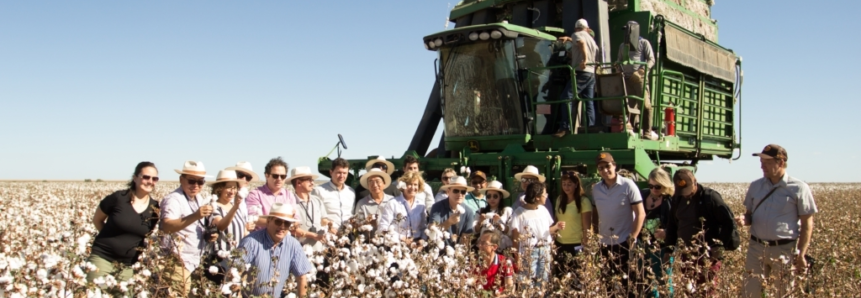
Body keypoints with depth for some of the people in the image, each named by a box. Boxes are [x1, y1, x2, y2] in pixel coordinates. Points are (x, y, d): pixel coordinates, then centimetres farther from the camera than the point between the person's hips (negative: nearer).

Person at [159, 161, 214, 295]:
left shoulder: (200, 199, 12)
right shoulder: (173, 199, -14)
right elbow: (166, 226, -31)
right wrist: (195, 216, -44)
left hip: (196, 262, 8)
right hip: (178, 263, -8)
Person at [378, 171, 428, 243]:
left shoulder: (421, 205, 13)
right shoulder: (392, 204, 1)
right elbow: (383, 227, -5)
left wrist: (422, 239, 1)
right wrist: (401, 238, -10)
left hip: (416, 243, 3)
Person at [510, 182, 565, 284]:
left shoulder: (543, 210, 9)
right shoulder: (519, 212, -8)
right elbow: (515, 236, -8)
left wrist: (556, 227, -4)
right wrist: (517, 255, -13)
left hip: (545, 251, 5)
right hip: (528, 252, -5)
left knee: (543, 282, 7)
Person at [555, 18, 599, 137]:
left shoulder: (576, 34, 2)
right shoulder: (591, 38, 26)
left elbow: (581, 42, -20)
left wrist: (585, 59, -26)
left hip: (581, 72, -8)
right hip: (592, 73, 9)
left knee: (567, 96, -14)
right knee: (589, 101, 9)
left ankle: (565, 127, -23)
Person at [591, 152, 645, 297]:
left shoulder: (627, 185, -8)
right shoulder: (596, 189, 5)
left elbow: (640, 214, -9)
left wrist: (632, 238, -12)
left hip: (624, 243, -4)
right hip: (604, 243, 5)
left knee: (627, 282, 1)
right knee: (607, 282, 11)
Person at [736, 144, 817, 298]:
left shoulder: (799, 188, -5)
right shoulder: (755, 186, 7)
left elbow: (807, 224, -3)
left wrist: (801, 254, -8)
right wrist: (744, 220, -9)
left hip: (785, 249, -4)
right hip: (756, 248, 4)